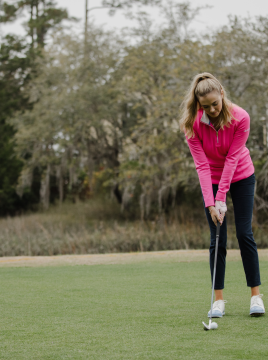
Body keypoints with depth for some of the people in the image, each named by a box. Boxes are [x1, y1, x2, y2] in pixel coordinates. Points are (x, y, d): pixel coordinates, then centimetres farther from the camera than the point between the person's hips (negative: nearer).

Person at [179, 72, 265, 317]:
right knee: (217, 240, -4)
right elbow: (202, 165, -20)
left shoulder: (240, 118, -24)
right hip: (211, 180, 1)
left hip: (241, 177, -1)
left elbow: (232, 159, -22)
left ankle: (256, 295, 1)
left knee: (245, 234, -6)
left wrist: (221, 198, -25)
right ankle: (219, 299, 1)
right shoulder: (192, 124, -20)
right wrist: (210, 203, -26)